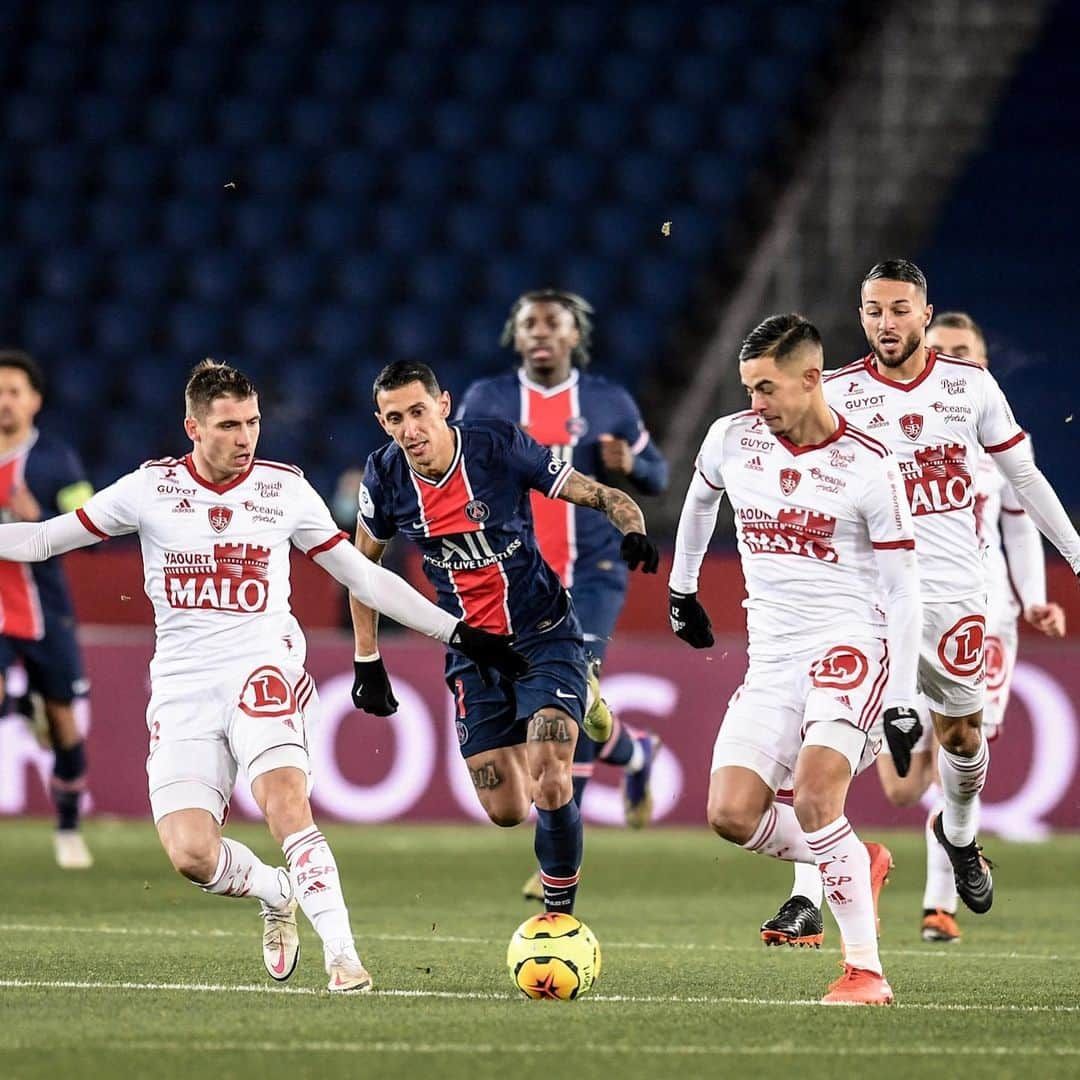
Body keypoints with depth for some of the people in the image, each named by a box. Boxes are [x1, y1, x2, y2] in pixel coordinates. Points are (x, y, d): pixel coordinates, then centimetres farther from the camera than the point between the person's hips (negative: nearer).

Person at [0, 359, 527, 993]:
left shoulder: (285, 489, 5)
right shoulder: (151, 488, 4)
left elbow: (363, 576, 13)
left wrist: (457, 633, 10)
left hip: (262, 666, -1)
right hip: (182, 683, 1)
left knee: (285, 803, -29)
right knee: (190, 854, -13)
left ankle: (343, 957, -30)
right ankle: (277, 898, 18)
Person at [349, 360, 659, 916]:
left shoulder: (500, 446, -16)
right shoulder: (386, 476, -8)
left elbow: (605, 496, -11)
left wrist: (633, 532, -33)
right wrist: (367, 661, 10)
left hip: (544, 635, -3)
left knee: (549, 784, -21)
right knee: (505, 811, 1)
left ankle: (560, 915, -4)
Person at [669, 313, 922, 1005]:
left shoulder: (869, 466, -10)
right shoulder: (733, 439, 3)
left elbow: (902, 589, -7)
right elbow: (700, 500, 27)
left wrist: (903, 700, -12)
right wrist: (681, 589, 34)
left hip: (851, 643, -5)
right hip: (772, 657, 5)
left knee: (814, 794, -26)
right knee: (732, 813, -10)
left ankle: (866, 971, -19)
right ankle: (859, 865, 16)